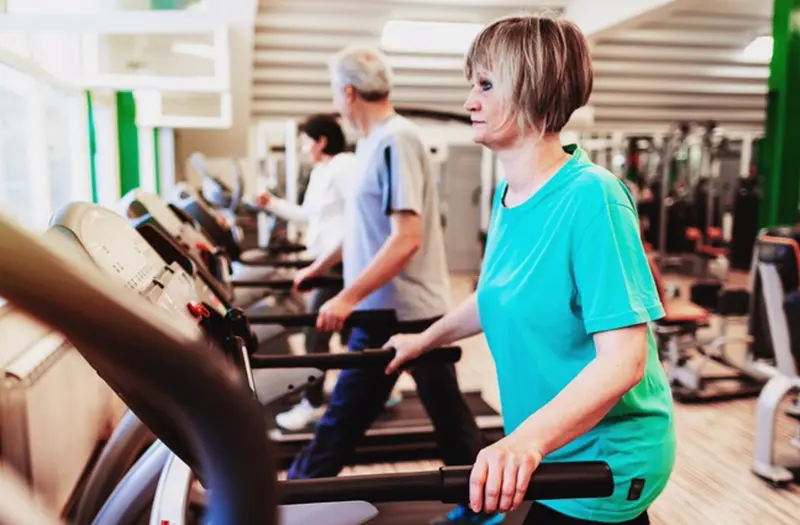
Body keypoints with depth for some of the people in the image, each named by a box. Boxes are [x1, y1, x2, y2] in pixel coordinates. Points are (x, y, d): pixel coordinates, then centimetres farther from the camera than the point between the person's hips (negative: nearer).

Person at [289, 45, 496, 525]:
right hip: (388, 307, 9)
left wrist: (349, 297, -24)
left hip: (402, 310, -9)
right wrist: (323, 266, 28)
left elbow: (406, 238, -25)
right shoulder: (379, 141, 12)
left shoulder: (395, 141, -18)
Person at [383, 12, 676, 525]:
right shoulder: (506, 195, 1)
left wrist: (528, 439, -39)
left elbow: (623, 359, -28)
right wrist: (424, 340, 25)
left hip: (605, 461, -7)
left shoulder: (591, 196, -23)